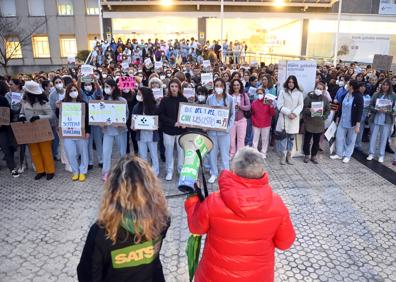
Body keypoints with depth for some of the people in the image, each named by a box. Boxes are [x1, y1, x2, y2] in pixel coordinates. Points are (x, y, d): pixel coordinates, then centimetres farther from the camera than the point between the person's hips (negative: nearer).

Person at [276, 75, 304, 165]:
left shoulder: (299, 93, 3)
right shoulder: (282, 92, -2)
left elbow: (300, 105, 1)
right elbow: (280, 105, -6)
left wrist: (294, 113, -14)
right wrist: (288, 113, -15)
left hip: (294, 118, 2)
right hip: (284, 117, -2)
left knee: (291, 137, 8)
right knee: (283, 137, -1)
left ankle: (289, 155, 17)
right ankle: (283, 156, 6)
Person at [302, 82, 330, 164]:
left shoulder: (325, 99, 3)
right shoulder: (309, 97, -7)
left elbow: (328, 110, 9)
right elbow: (304, 108, -8)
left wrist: (324, 117, -6)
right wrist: (309, 110, -28)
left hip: (319, 124, 3)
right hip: (309, 123, -3)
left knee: (316, 141, 10)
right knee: (307, 140, 5)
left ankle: (314, 156, 24)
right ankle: (307, 155, 21)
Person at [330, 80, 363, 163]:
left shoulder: (358, 97, -14)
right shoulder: (345, 95, 3)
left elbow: (360, 111, -14)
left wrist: (358, 124, -17)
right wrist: (338, 118, 14)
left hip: (352, 122, -5)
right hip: (342, 121, 5)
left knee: (351, 140, 8)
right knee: (339, 137, 6)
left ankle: (347, 156, 20)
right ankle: (339, 154, 19)